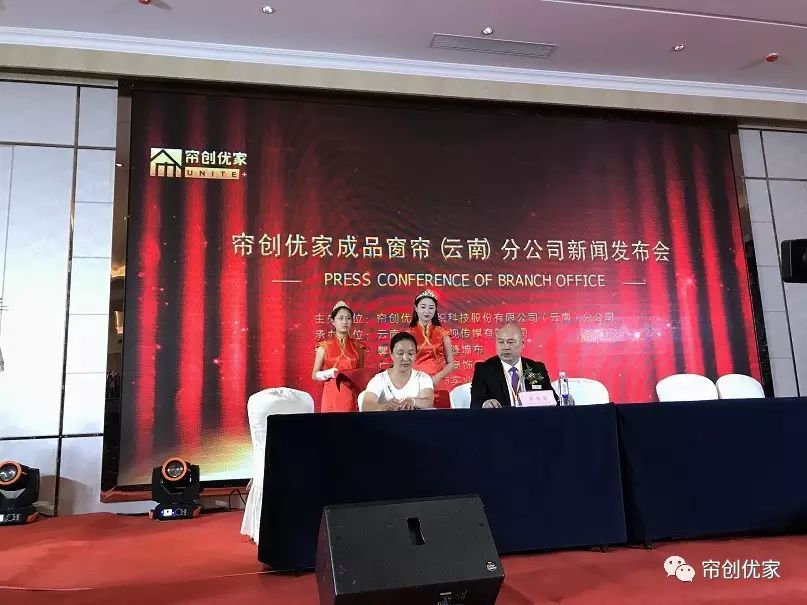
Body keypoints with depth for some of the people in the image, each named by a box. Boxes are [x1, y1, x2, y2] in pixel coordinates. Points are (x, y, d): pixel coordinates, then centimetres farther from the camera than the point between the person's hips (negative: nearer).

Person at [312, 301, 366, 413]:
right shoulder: (325, 346, 0)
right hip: (332, 394, -2)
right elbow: (314, 375, 3)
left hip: (353, 396, 2)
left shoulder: (358, 346, 6)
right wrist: (330, 373, -13)